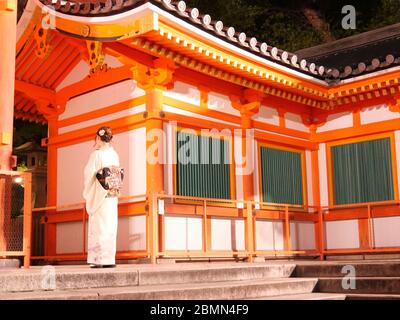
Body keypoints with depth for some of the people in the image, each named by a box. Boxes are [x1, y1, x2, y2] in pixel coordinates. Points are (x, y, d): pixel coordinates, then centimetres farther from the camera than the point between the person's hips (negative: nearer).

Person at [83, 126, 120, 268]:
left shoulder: (96, 154, -10)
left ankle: (100, 259, -1)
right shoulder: (114, 154, 5)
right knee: (110, 226, 8)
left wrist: (87, 193, 4)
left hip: (99, 195, -5)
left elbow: (90, 175, -8)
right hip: (112, 196, 5)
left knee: (99, 226, -1)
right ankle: (110, 259, 10)